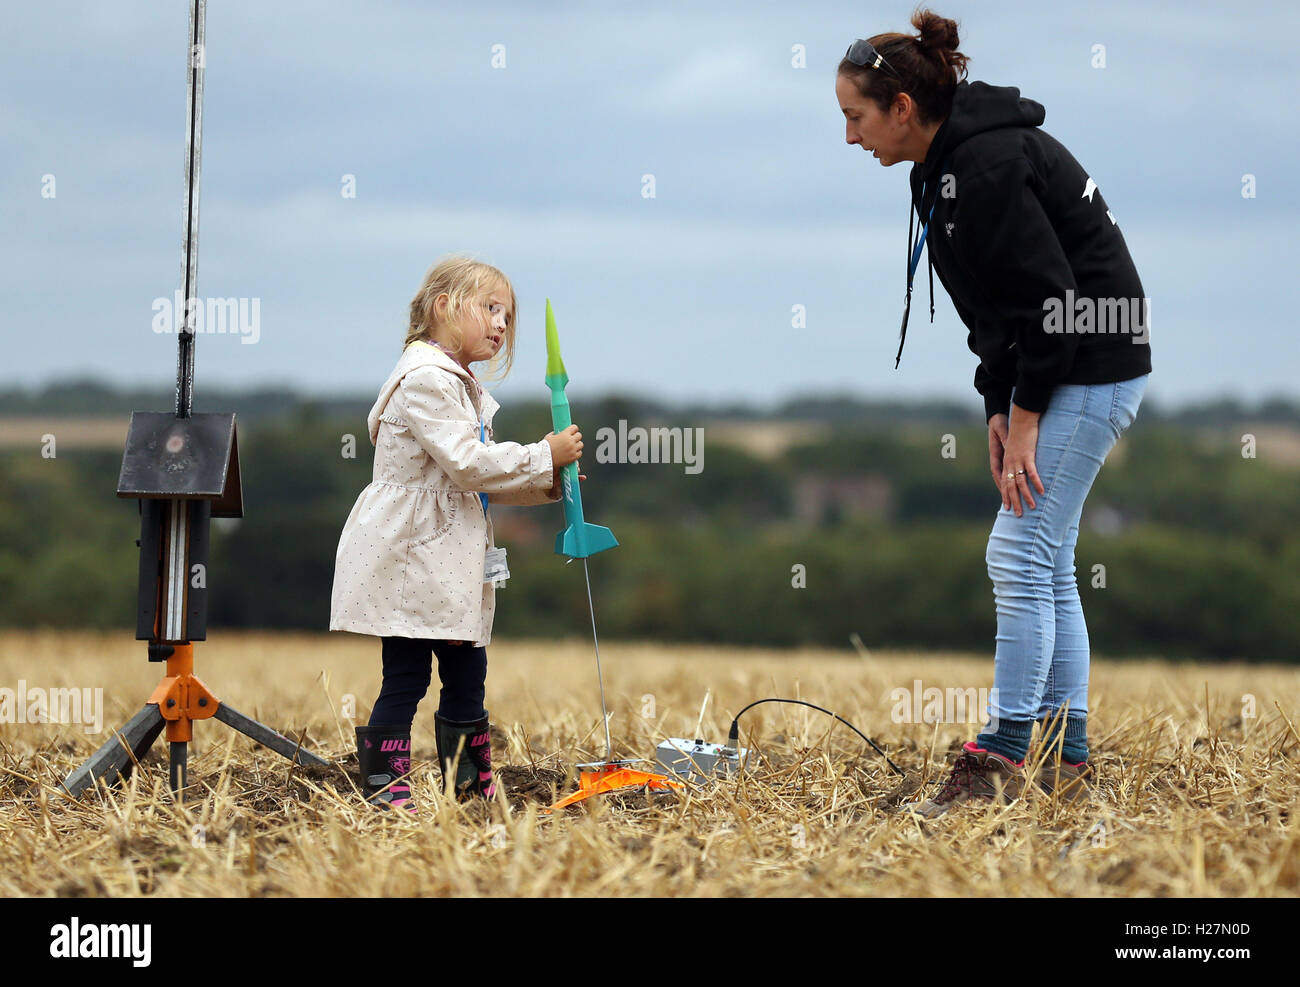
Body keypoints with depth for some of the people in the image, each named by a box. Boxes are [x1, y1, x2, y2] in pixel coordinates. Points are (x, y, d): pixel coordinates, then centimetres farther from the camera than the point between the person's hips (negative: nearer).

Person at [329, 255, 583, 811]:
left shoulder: (460, 387, 18)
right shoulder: (426, 380, -16)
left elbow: (479, 482, 22)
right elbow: (467, 464, -23)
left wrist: (548, 483, 10)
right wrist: (544, 458, -17)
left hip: (449, 565, 10)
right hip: (410, 556, -10)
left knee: (467, 674, 12)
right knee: (406, 677, -7)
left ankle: (472, 785, 20)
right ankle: (383, 786, -2)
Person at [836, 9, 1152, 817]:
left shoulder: (987, 166, -20)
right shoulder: (949, 165, 11)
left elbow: (1050, 300, -22)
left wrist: (1024, 416, -17)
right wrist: (1000, 407, 7)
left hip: (1089, 374, -10)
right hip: (1065, 377, 10)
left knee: (1021, 554, -10)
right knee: (1048, 564, 11)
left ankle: (1003, 758, -8)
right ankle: (1066, 758, 15)